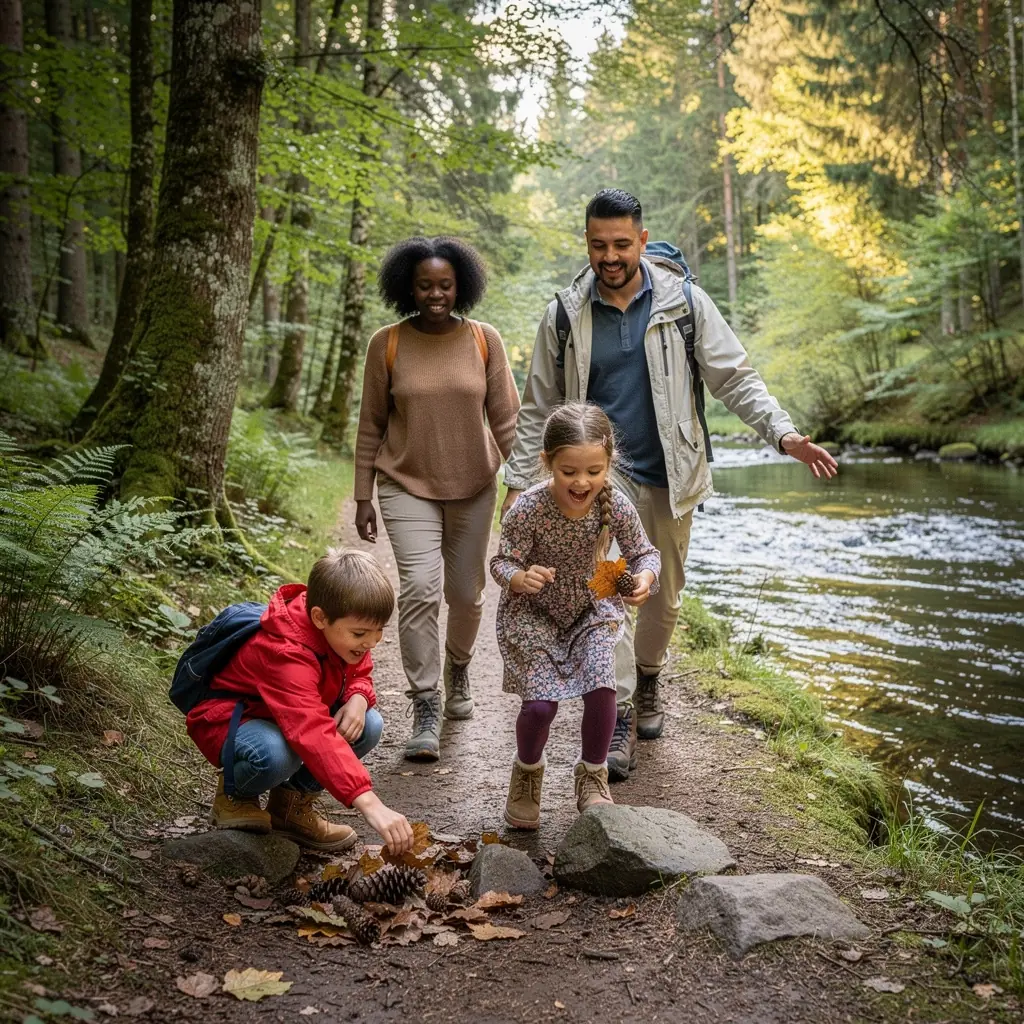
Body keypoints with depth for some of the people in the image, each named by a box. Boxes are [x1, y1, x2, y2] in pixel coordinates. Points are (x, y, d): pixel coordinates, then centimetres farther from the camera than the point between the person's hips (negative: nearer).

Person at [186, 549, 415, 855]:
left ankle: (292, 802, 2)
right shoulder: (287, 654, -39)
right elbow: (315, 737, -51)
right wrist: (370, 804, -59)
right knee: (276, 754, -41)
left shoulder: (344, 630, -13)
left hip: (292, 713, 8)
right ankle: (234, 795, -4)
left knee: (369, 725, -16)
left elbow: (359, 674, 6)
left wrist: (357, 699, -21)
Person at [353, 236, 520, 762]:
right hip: (407, 486, -1)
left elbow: (505, 418, 2)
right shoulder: (387, 344, -4)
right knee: (419, 587, -16)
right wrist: (363, 497, 1)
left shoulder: (484, 340, -3)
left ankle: (458, 666, 43)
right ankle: (425, 709, -6)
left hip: (473, 487, 2)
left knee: (466, 593, 11)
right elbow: (371, 425, 1)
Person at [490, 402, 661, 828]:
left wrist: (645, 577, -33)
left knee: (601, 687, -15)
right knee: (541, 702, -12)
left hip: (592, 608, 2)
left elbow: (644, 552, -10)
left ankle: (592, 776, 13)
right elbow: (501, 561, -20)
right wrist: (520, 577, -43)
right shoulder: (528, 509, -29)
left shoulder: (615, 505, -21)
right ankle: (527, 773, 23)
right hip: (532, 612, -2)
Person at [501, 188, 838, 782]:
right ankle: (622, 717, -8)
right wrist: (518, 481, -2)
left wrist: (784, 433, -17)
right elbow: (539, 407, 4)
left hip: (670, 475, 1)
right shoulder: (566, 315, -2)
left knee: (665, 596, 12)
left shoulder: (683, 301, -4)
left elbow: (735, 378, -3)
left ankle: (647, 681, 39)